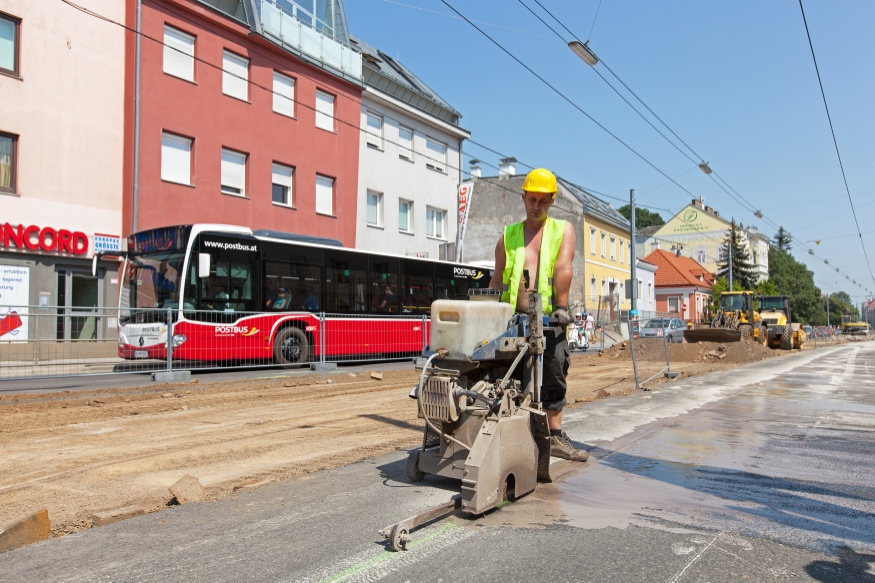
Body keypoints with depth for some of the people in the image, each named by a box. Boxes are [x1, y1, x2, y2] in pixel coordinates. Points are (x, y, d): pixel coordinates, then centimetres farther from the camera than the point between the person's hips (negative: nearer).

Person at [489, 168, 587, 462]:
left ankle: (555, 437, 12)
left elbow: (563, 269, -5)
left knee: (553, 378, 2)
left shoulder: (563, 230, 10)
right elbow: (497, 280, 13)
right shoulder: (508, 235, 15)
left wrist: (561, 307, -15)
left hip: (549, 319, -1)